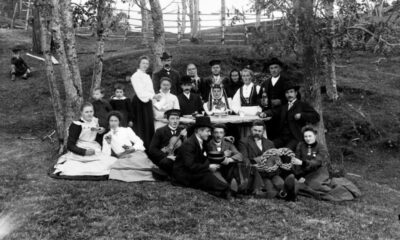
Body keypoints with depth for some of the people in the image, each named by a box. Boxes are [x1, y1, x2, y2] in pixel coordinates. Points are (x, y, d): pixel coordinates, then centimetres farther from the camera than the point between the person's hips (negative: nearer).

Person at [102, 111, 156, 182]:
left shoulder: (127, 130, 19)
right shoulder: (106, 136, 20)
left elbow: (139, 142, 10)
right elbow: (106, 154, 9)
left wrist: (133, 148, -10)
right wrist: (108, 143, -7)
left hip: (135, 153, 0)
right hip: (122, 157, 0)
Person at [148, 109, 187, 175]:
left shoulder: (183, 130, 10)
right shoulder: (160, 131, 2)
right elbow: (152, 149, -4)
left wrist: (185, 137, -11)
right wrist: (166, 156, -16)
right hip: (163, 158, -2)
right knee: (166, 162, -36)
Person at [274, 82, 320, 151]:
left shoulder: (303, 105, 8)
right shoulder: (283, 107, 25)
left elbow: (316, 117, -1)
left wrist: (301, 115, -11)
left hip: (296, 138, -5)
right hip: (283, 138, 5)